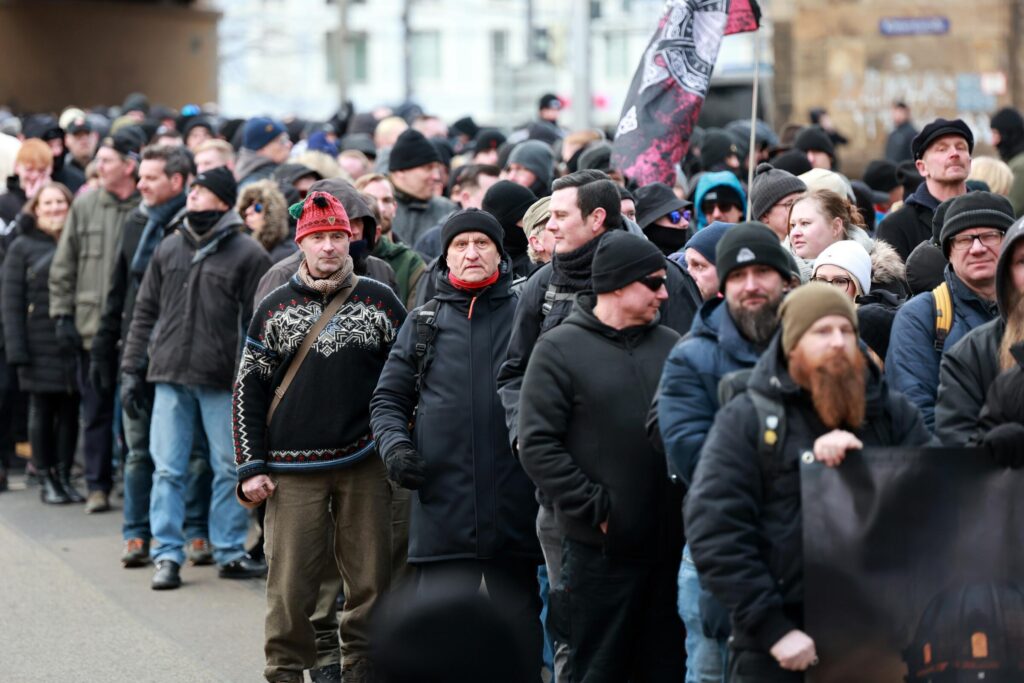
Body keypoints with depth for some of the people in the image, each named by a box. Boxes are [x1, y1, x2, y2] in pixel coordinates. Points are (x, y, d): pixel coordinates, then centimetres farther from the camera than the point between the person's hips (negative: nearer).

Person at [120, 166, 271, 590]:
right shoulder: (168, 250, 12)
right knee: (167, 469, 1)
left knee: (230, 468, 4)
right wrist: (132, 369, 10)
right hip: (170, 377, 3)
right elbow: (145, 312, 16)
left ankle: (230, 552, 14)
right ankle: (167, 555, 6)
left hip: (223, 380, -3)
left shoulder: (248, 254, -1)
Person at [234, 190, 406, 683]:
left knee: (370, 578, 4)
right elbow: (248, 389, 7)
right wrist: (251, 467, 1)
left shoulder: (379, 301, 5)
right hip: (293, 470, -1)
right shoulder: (275, 307, 5)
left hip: (364, 464, 1)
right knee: (290, 582, -1)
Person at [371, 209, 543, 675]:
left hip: (516, 502, -1)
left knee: (520, 622, 8)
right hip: (442, 501, 1)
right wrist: (393, 444, -3)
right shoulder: (423, 323, 12)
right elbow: (388, 399, 16)